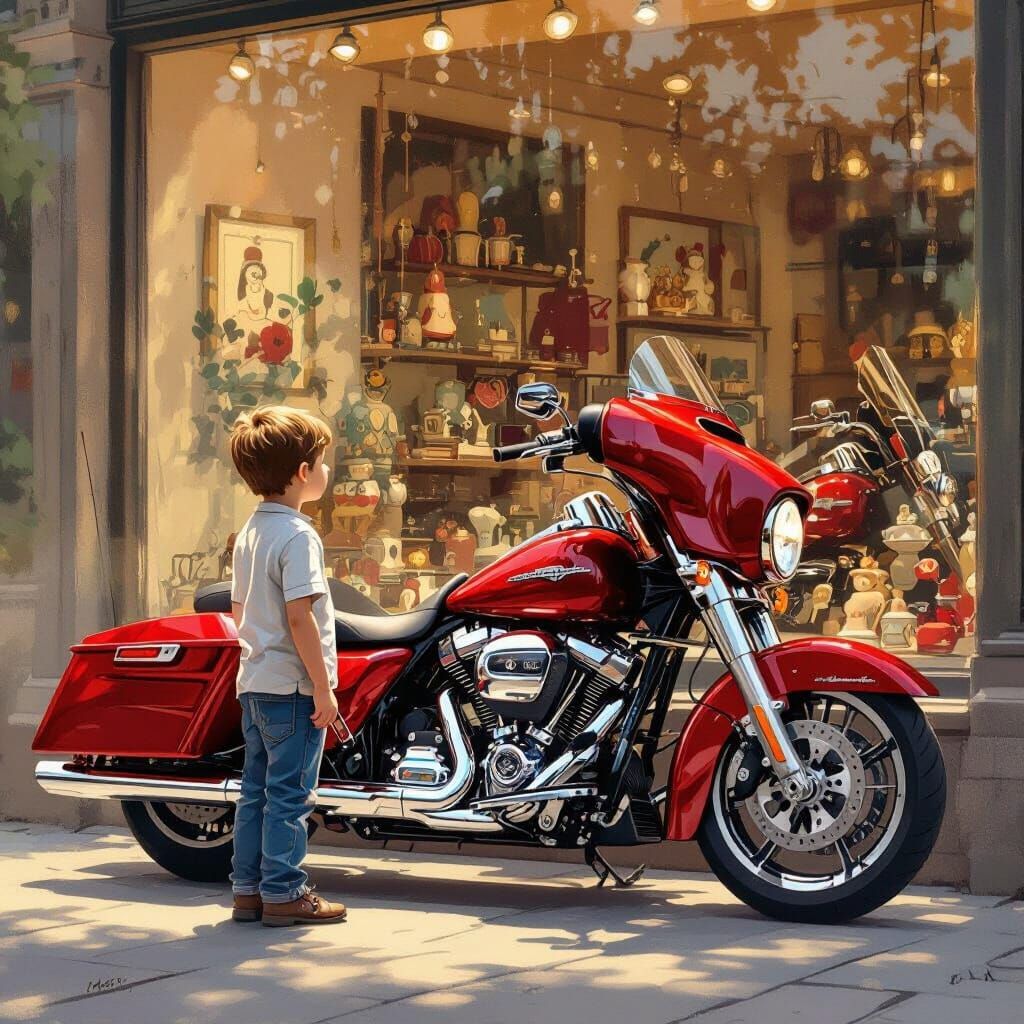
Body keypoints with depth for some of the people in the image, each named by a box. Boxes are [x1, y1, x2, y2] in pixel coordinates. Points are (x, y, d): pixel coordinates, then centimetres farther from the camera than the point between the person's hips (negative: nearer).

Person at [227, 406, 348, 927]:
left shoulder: (249, 532, 12)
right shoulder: (297, 536, -16)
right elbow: (300, 616, -21)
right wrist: (323, 687, -19)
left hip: (255, 682, 9)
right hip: (293, 686, -9)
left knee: (256, 789, 13)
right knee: (289, 792, -2)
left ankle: (247, 888, 18)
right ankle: (283, 893, 2)